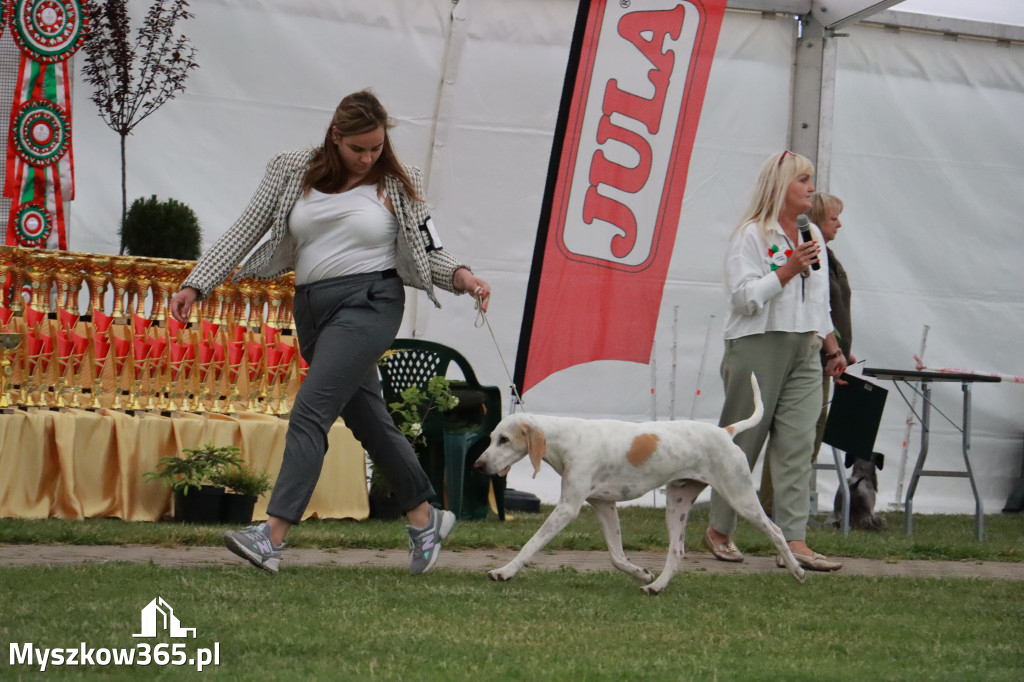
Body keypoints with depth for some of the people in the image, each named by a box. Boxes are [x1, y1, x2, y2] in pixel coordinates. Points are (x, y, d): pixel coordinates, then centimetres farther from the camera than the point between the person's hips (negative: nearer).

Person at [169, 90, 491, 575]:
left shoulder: (396, 183, 2)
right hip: (311, 307, 5)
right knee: (367, 419, 13)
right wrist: (196, 285, 0)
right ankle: (425, 517, 30)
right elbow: (246, 230, 6)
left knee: (310, 410, -18)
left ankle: (272, 536, -25)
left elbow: (427, 250, 7)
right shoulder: (293, 172, 6)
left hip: (368, 302, -5)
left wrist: (461, 276, -13)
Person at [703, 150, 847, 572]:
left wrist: (832, 347, 22)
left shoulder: (812, 235, 18)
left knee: (797, 446, -4)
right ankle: (718, 530, 15)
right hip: (757, 347, -6)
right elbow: (744, 296, -14)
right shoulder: (751, 234, -4)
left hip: (804, 352, 6)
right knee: (742, 443, 0)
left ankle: (794, 541, -8)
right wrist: (788, 270, -17)